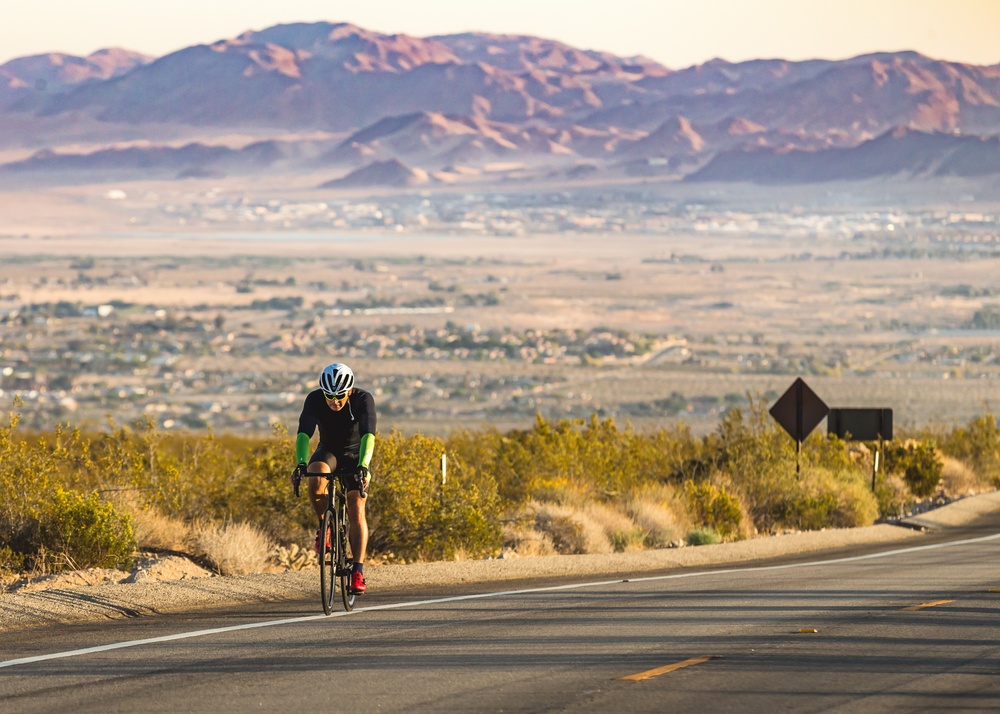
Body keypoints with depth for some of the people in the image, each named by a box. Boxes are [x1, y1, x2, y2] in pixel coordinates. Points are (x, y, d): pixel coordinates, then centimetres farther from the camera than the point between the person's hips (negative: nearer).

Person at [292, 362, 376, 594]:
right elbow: (303, 434, -34)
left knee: (356, 511, -16)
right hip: (328, 451, 1)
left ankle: (358, 571, -15)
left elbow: (368, 435, -39)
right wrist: (301, 464, -51)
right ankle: (324, 525, -11)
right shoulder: (314, 399, -24)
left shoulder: (363, 400, -28)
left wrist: (363, 466, -55)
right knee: (316, 477, -34)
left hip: (355, 455, -1)